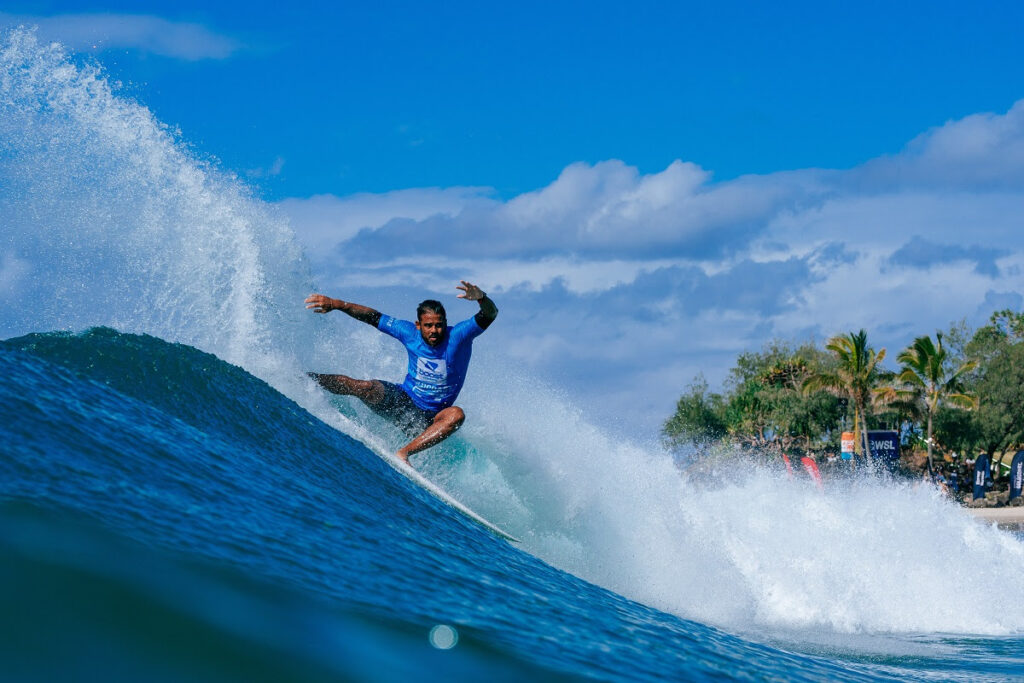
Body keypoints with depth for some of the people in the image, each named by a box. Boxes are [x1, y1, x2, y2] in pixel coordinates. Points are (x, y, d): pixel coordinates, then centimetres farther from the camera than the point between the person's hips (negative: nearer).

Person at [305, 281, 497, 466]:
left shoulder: (458, 335, -15)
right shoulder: (410, 332, -7)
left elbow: (490, 314, -29)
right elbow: (372, 317, -3)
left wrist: (481, 298, -52)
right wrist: (335, 304, -12)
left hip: (428, 420, -1)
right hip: (402, 401, 1)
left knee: (456, 415, -34)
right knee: (367, 388, -25)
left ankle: (403, 453, -39)